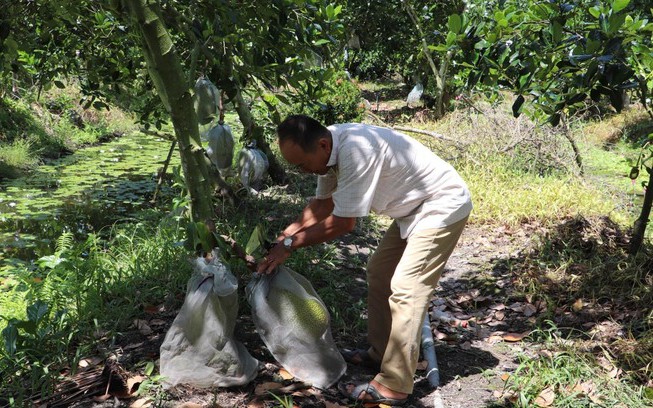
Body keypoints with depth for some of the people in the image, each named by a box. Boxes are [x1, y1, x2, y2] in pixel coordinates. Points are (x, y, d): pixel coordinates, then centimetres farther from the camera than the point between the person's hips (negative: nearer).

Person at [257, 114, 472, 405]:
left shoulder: (356, 151, -34)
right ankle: (381, 352, 29)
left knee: (405, 289, -12)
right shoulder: (329, 147, -5)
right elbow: (323, 203, 10)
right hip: (415, 207, 10)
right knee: (379, 272, 16)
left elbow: (343, 222, -26)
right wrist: (287, 234, 0)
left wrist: (290, 245, -18)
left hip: (442, 207, -10)